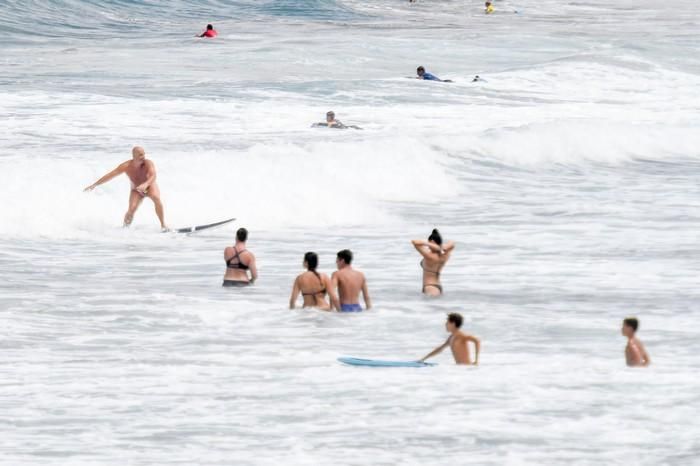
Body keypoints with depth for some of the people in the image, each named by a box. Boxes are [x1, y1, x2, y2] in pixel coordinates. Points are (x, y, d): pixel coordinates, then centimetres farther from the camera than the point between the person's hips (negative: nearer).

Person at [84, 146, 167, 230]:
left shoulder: (148, 164, -30)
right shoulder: (127, 166, -24)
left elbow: (153, 176, -47)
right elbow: (110, 175, -16)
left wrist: (145, 184, -68)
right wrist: (94, 185, -14)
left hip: (150, 186, -1)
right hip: (136, 190, 1)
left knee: (156, 198, -33)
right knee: (131, 210, -23)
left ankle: (163, 225, -23)